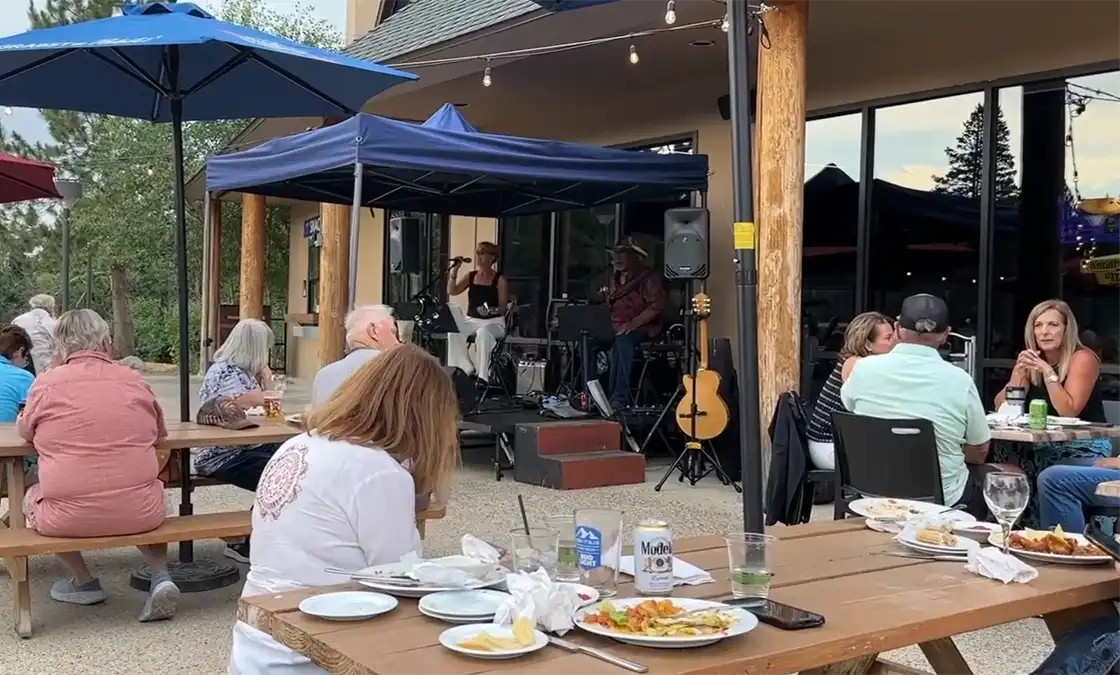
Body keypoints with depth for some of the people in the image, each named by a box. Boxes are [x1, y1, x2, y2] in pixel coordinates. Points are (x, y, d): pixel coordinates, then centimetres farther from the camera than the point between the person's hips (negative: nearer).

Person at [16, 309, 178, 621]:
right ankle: (160, 576, 16)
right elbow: (159, 432, 21)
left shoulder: (46, 383, -1)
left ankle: (84, 582, 28)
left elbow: (26, 431, 19)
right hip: (140, 514, 2)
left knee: (31, 497, 31)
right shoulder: (134, 380, 4)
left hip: (68, 518, -1)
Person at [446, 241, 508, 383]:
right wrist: (454, 270, -6)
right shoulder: (470, 276, 11)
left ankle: (482, 376, -35)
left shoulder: (500, 279, -4)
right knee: (453, 332, -27)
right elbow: (451, 291, 2)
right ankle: (467, 369, -17)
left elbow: (503, 308, -8)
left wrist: (491, 310, -29)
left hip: (494, 321, -4)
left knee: (483, 333, -40)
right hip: (471, 320, 5)